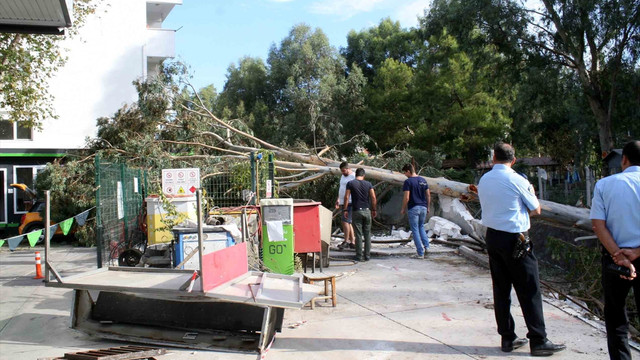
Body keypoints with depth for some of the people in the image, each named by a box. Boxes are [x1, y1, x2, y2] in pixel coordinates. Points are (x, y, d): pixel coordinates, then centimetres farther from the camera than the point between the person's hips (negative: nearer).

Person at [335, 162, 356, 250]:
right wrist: (338, 199, 22)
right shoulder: (343, 176, 17)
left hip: (350, 203, -9)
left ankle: (346, 241, -5)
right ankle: (352, 242, 15)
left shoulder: (354, 177, -10)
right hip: (343, 202, 9)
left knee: (345, 221, -13)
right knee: (348, 222, 10)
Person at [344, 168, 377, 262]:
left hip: (357, 211, -2)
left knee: (358, 235, 2)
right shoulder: (368, 184, 4)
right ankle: (367, 255, 12)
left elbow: (346, 197, -6)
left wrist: (345, 209, 0)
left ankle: (359, 256, 4)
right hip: (367, 211, 2)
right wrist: (374, 209, 8)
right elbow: (373, 198, -1)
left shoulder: (350, 183, -1)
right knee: (367, 234, 10)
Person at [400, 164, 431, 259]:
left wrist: (403, 209, -3)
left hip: (413, 208, -6)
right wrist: (427, 207, 19)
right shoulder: (423, 180, 8)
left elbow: (406, 198, -15)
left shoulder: (408, 181, -12)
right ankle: (426, 246, 9)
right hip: (423, 207, 6)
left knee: (415, 230, 2)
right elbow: (428, 195, 9)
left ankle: (420, 253, 2)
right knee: (421, 227, 24)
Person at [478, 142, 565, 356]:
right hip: (514, 239, -6)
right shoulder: (517, 180, -12)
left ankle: (507, 338, 19)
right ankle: (538, 341, 8)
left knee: (501, 289, 11)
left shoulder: (483, 180, 6)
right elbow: (536, 210, -2)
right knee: (529, 290, 2)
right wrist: (531, 192, 15)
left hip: (492, 236, 6)